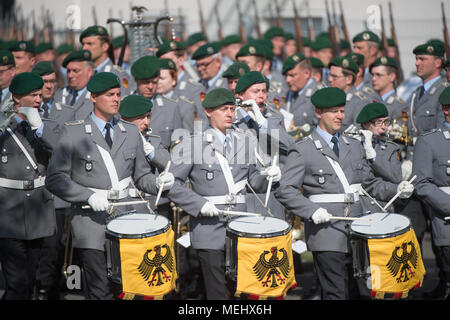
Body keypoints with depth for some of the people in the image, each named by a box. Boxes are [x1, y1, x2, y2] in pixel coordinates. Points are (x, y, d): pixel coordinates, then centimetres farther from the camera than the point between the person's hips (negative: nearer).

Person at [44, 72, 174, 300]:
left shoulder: (131, 132, 12)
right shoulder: (74, 133, -1)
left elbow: (141, 176, 17)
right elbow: (54, 179, -4)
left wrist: (158, 182, -5)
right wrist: (89, 196, -15)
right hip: (91, 223, -4)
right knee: (101, 291, -10)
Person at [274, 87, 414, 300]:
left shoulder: (354, 147, 17)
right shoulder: (303, 151, -1)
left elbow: (369, 183, 21)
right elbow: (285, 190, -5)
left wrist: (396, 190, 3)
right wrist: (312, 210, -18)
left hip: (356, 233, 6)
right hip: (326, 234, -6)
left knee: (356, 291, 7)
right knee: (336, 294, -9)